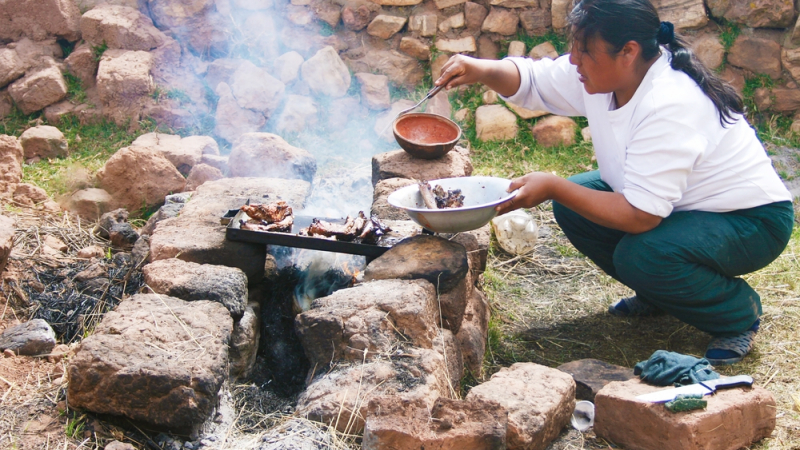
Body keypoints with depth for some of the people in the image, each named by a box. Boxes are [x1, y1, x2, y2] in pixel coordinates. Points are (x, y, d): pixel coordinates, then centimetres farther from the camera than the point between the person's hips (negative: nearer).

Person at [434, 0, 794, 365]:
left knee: (642, 255, -33)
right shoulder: (601, 71, -10)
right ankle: (657, 294, 14)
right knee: (571, 206, -6)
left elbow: (639, 216, -35)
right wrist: (482, 70, -22)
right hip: (674, 202, 8)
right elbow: (529, 79, -1)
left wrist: (552, 187, -32)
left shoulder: (670, 106, -34)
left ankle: (740, 312, -3)